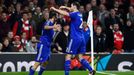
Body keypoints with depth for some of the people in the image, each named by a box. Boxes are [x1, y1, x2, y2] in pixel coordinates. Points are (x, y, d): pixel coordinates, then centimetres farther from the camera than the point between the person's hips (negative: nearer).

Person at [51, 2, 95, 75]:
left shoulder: (75, 14, -11)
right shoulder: (79, 14, 13)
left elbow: (64, 13, -18)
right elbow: (72, 11, 35)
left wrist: (55, 9, -8)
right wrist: (65, 7, 30)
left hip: (75, 38, -8)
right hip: (81, 38, 8)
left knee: (68, 56, -3)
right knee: (80, 57, 11)